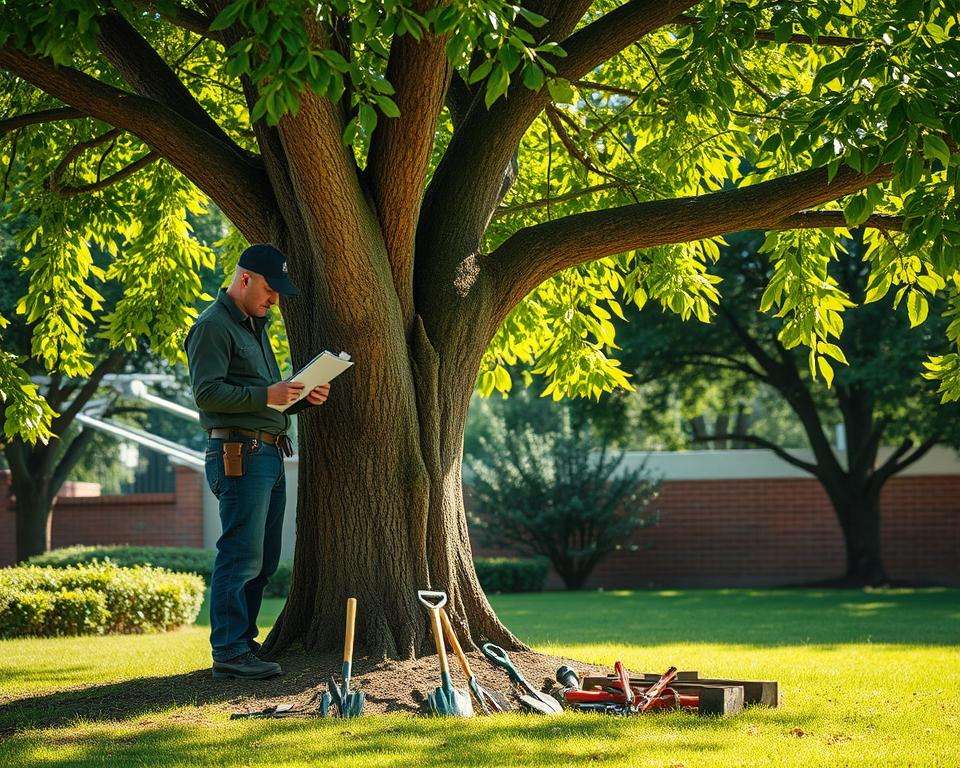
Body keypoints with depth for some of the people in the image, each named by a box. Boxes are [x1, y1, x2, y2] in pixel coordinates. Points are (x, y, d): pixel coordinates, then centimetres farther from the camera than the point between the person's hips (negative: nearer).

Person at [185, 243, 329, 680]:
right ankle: (229, 652, -11)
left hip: (269, 455, 10)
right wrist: (266, 395, -21)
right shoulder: (213, 326, -6)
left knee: (264, 560, 10)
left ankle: (242, 642, 16)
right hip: (239, 454, -10)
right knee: (242, 556, -12)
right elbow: (206, 393, -17)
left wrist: (301, 398, 9)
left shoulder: (255, 327, 25)